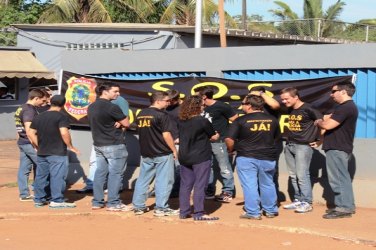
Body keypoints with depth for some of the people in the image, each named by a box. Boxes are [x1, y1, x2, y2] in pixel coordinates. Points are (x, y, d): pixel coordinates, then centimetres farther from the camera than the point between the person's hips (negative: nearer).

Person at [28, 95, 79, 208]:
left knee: (40, 176, 13)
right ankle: (57, 201, -4)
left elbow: (31, 133, 11)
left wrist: (39, 146, 17)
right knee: (57, 176, -3)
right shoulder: (61, 117, -10)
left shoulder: (38, 117, 10)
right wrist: (70, 146, -9)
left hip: (41, 153, 6)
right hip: (58, 153, -6)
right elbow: (64, 133, -20)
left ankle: (39, 199, 19)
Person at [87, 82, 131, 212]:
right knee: (115, 173, -1)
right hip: (114, 145, -8)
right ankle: (113, 203, 0)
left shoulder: (91, 107, 9)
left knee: (100, 172, 13)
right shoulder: (112, 107, -18)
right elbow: (126, 123, -13)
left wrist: (117, 123, 0)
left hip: (98, 144, 8)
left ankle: (97, 202, 16)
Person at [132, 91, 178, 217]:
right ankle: (161, 208, 1)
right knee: (163, 181, 0)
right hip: (163, 154, -7)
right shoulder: (161, 115, -14)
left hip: (145, 153, 7)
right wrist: (174, 150, -7)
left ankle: (138, 206, 14)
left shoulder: (140, 114, 9)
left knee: (143, 180, 12)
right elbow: (166, 135, -16)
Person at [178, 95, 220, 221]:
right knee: (199, 185, -1)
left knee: (185, 185, 11)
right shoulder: (202, 121, -15)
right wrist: (216, 134, 18)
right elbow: (214, 137, -4)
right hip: (201, 157, -6)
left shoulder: (181, 121, 1)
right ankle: (198, 213, -1)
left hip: (184, 157, 6)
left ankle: (184, 212, 16)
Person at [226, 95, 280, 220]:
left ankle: (253, 212, 3)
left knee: (249, 185, 3)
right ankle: (270, 210, 25)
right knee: (267, 184, 17)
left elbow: (229, 140, -14)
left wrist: (231, 150, 5)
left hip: (246, 158, -4)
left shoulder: (241, 121, -11)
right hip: (268, 158, 4)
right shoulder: (272, 120, 2)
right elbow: (276, 137, 14)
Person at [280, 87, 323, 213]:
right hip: (289, 145, 8)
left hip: (303, 146, -8)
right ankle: (298, 200, 18)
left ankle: (306, 202, -5)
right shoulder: (289, 109, 9)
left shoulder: (307, 109, -12)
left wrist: (319, 139, -8)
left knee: (302, 175, -10)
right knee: (293, 175, 10)